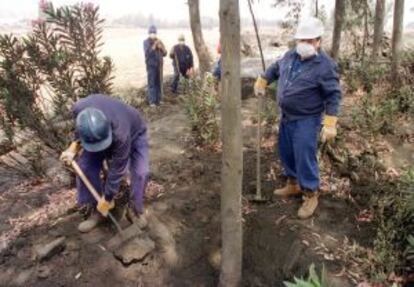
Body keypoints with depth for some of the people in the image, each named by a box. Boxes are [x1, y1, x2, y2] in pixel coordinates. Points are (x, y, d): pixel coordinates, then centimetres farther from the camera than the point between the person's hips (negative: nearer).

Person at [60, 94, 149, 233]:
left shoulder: (120, 134, -46)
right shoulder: (79, 109, -35)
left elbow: (116, 171, -33)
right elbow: (79, 130, -6)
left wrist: (106, 200, -23)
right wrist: (73, 149, -18)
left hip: (134, 134, -4)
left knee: (140, 172, -24)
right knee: (85, 166, -10)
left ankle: (136, 210, 2)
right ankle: (98, 210, 7)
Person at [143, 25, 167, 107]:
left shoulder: (158, 41, 11)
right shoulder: (146, 42, -2)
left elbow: (164, 54, 9)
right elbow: (147, 53, -17)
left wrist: (161, 47, -11)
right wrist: (154, 45, -24)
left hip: (159, 65, 4)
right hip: (151, 65, -4)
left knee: (159, 83, 5)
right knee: (151, 84, -5)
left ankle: (158, 100, 13)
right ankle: (152, 101, -4)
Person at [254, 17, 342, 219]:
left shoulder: (325, 65, -17)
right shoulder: (290, 56, 2)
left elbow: (333, 96, -17)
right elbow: (274, 69, 22)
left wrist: (330, 124, -22)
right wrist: (261, 83, 20)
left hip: (307, 120, -7)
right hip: (286, 116, 8)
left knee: (305, 157, -5)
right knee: (286, 152, 17)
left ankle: (311, 195, 13)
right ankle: (293, 184, 37)